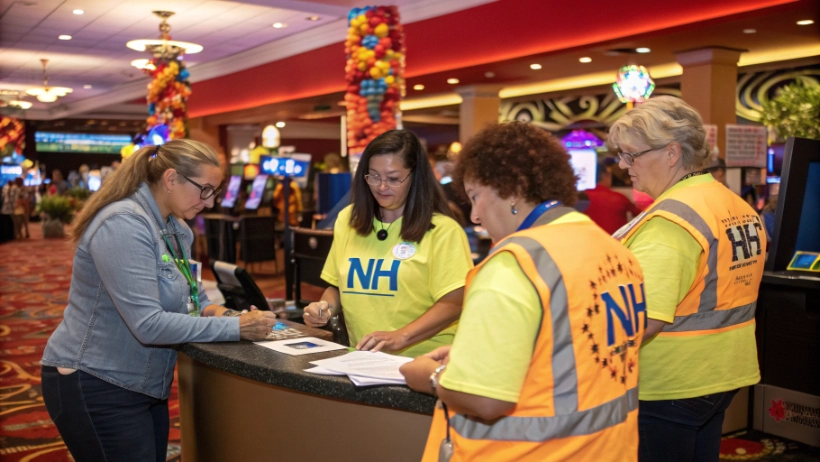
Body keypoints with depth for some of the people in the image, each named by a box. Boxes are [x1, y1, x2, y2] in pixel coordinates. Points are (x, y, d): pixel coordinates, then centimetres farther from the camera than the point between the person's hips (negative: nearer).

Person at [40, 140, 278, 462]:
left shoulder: (176, 227, 4)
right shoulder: (123, 225, -24)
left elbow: (184, 293, 13)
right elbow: (148, 324, -29)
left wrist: (211, 311, -10)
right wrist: (235, 328, -26)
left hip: (144, 385, 9)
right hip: (95, 386, -9)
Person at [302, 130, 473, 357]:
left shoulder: (442, 230, -5)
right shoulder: (348, 220, 12)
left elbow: (452, 303, -9)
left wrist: (400, 337, -19)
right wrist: (327, 306, 1)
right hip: (364, 359, 4)